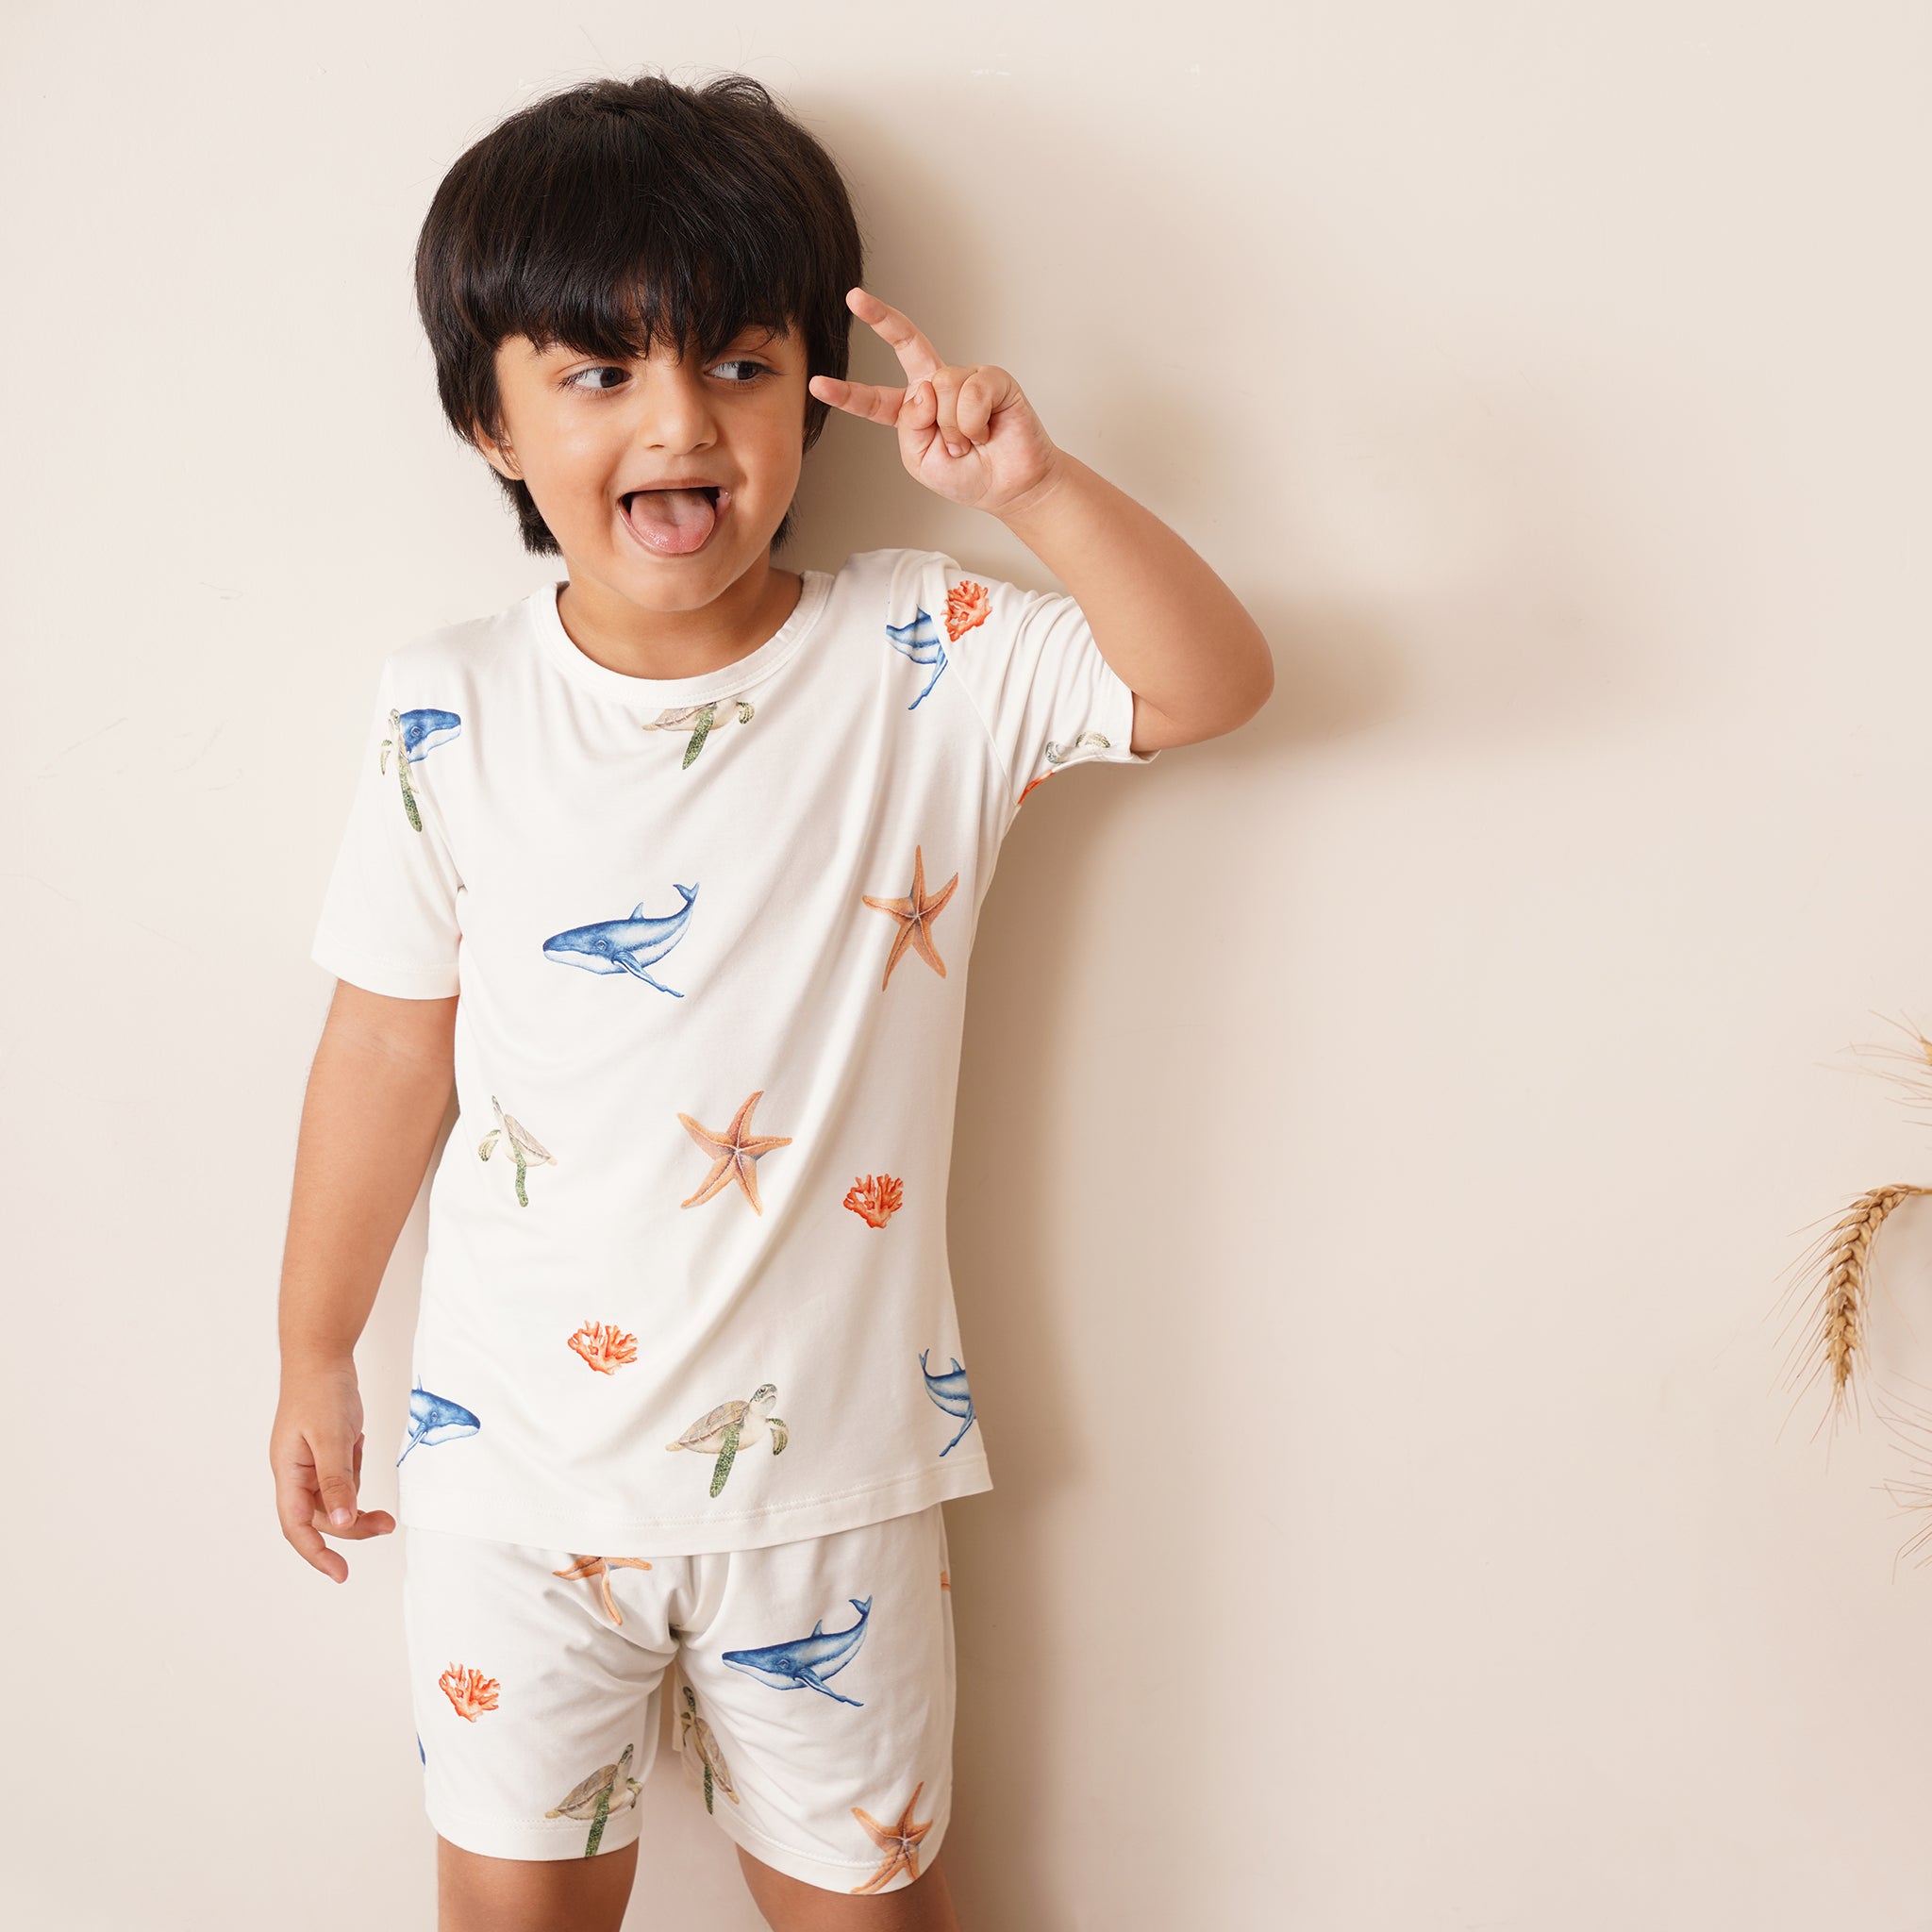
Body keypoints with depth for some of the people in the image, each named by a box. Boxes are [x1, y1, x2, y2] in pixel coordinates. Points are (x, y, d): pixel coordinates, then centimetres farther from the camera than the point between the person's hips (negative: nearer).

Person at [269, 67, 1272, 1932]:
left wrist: (1036, 488, -29)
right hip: (515, 1456, 1)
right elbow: (388, 1050, 0)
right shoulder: (449, 714, -8)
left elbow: (1210, 680, -17)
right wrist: (315, 1355, 8)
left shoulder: (921, 662, -9)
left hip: (828, 1457, 0)